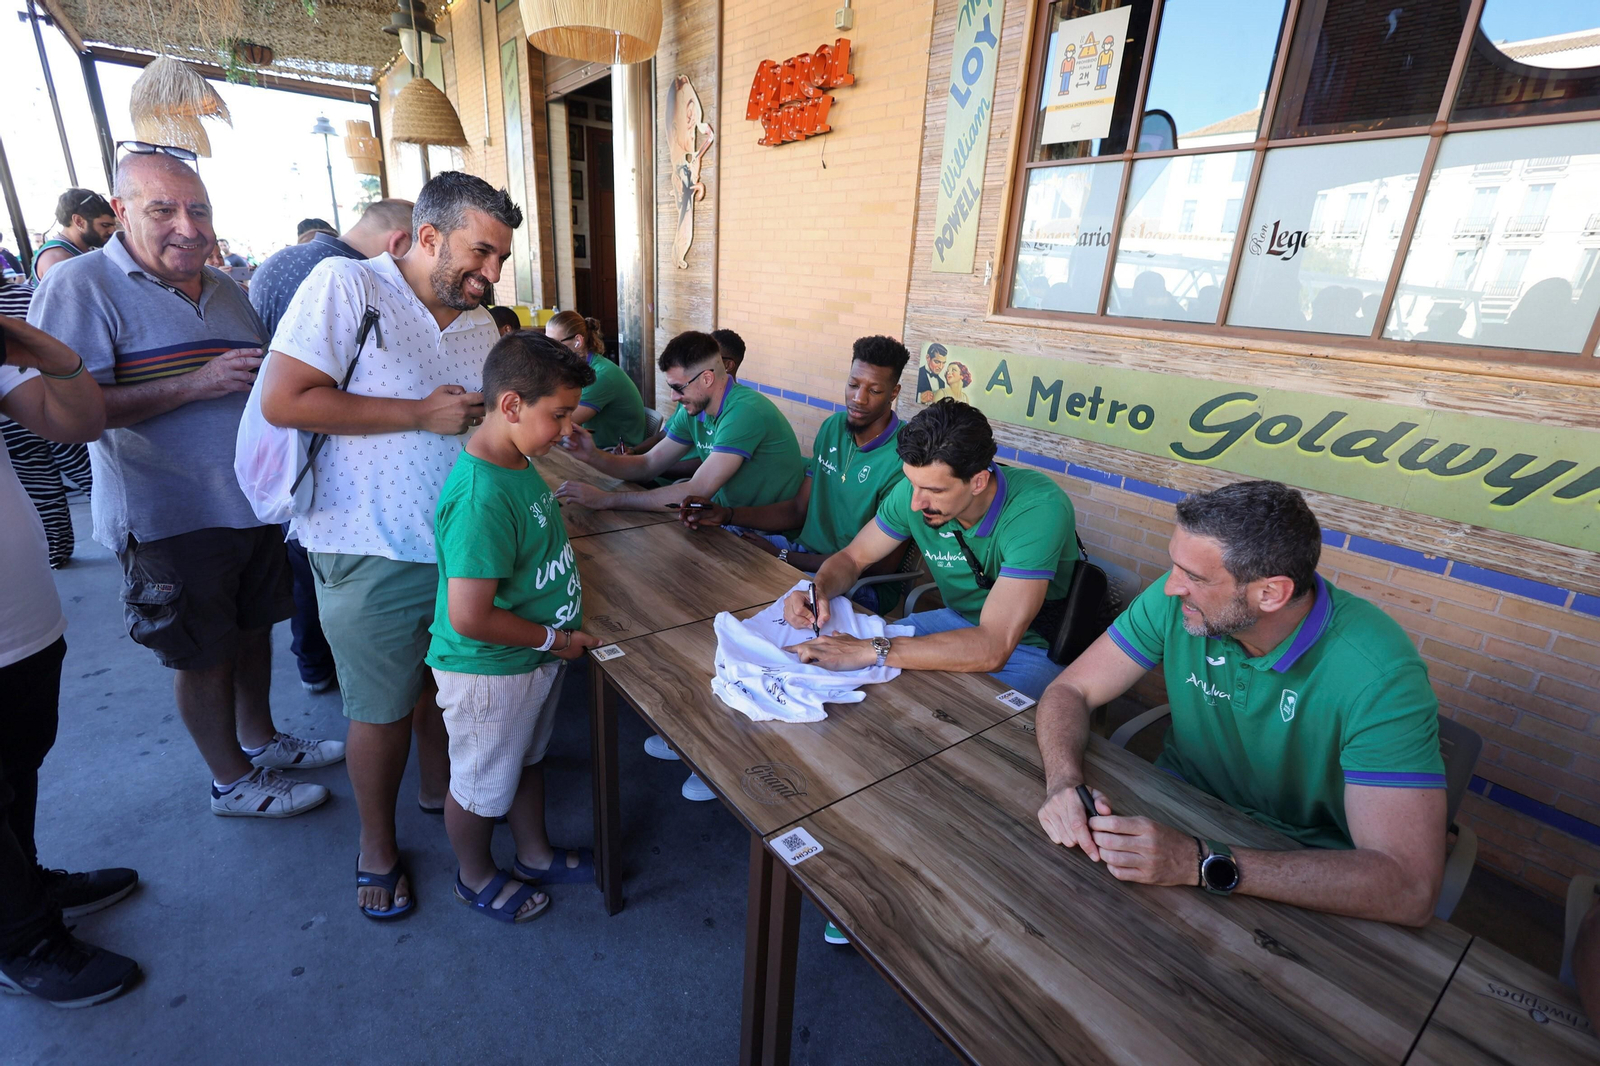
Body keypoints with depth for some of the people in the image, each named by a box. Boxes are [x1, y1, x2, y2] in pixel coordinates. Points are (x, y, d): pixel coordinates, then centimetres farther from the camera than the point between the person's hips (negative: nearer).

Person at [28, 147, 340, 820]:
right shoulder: (80, 286, -11)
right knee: (204, 654, 7)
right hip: (172, 517, -6)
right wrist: (196, 385, -25)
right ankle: (232, 782, 26)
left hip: (255, 503, 7)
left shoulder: (226, 289, 11)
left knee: (254, 627, 19)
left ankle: (260, 738, 40)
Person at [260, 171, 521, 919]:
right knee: (383, 708, 9)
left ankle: (440, 788, 46)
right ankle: (377, 844, 33)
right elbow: (282, 400, -18)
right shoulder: (345, 286, -12)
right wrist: (422, 414, -19)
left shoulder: (482, 326, 7)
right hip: (373, 552, -5)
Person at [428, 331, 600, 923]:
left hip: (535, 655, 9)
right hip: (490, 671, -9)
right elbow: (470, 617, -32)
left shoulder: (518, 463, -3)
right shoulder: (481, 498, -33)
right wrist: (555, 638, -20)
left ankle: (535, 854, 51)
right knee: (482, 783, 18)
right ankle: (477, 877, 45)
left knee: (528, 758, 28)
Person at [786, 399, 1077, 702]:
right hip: (956, 621, 5)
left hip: (1033, 651, -4)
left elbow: (993, 648, -39)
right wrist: (819, 590, -22)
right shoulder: (917, 486, -15)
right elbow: (853, 557, 1)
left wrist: (872, 651, -42)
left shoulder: (1039, 509, -32)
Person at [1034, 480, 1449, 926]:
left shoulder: (1380, 673, -27)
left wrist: (1202, 862, -40)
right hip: (1176, 819, 3)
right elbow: (1070, 690, -9)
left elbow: (1409, 890, -32)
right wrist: (1064, 782, -30)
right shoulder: (1175, 601, -16)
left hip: (1306, 874, -2)